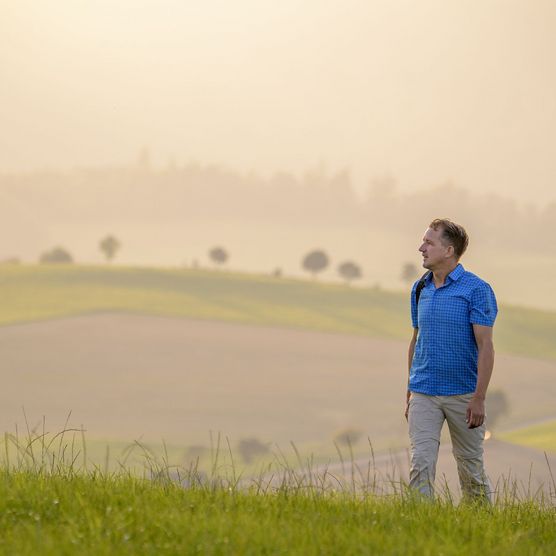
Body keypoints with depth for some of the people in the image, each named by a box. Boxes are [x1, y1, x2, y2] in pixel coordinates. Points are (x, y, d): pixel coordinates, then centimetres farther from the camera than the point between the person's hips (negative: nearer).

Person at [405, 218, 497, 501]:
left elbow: (485, 346, -12)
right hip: (424, 394, 4)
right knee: (421, 463, -10)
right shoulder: (420, 289, 9)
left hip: (463, 394, -4)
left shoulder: (477, 290, -9)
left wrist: (479, 398, -18)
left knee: (470, 467, 7)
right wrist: (409, 393, 16)